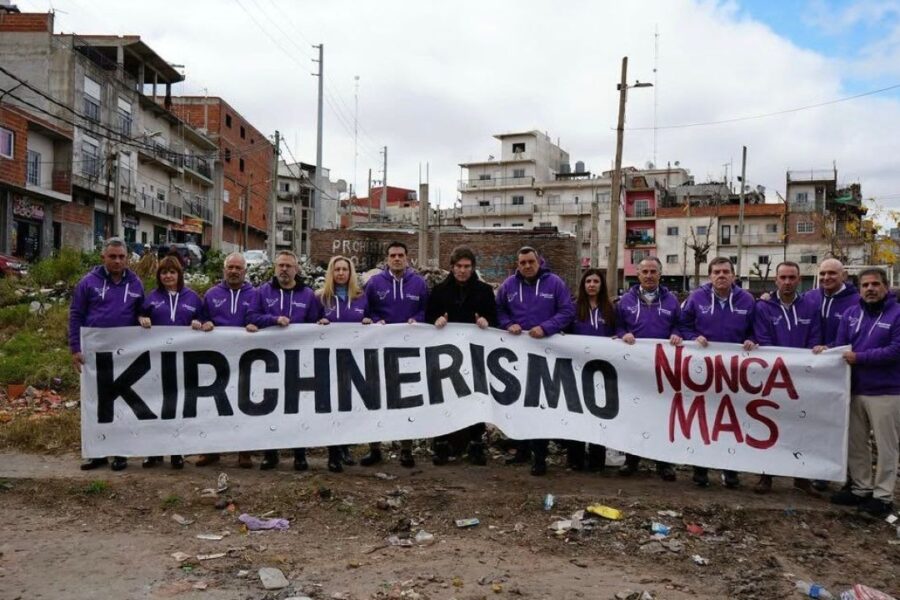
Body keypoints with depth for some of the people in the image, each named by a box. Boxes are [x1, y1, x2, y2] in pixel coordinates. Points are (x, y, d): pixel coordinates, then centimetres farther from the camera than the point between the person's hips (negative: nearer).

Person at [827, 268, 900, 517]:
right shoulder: (850, 314, 9)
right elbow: (840, 346, 7)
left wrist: (859, 358, -19)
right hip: (855, 390, 6)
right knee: (856, 444, 13)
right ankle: (861, 488, 26)